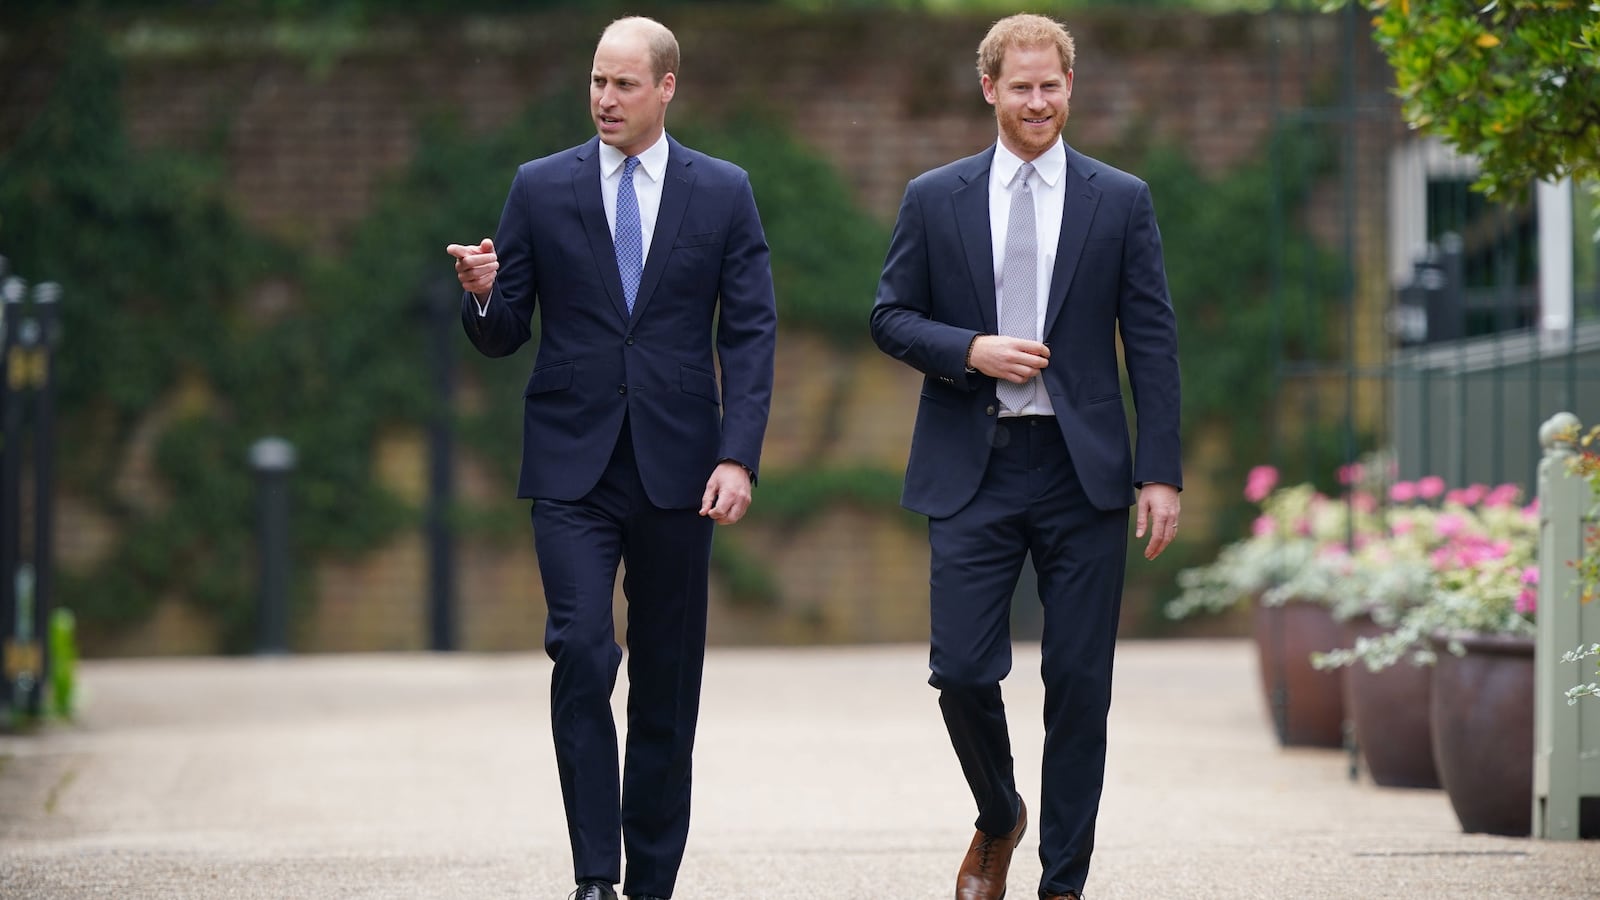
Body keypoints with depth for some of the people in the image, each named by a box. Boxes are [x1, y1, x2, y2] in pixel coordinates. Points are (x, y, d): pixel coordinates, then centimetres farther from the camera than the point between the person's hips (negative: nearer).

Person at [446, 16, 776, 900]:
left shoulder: (723, 192, 5)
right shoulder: (541, 188, 5)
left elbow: (750, 333, 1)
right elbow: (503, 335, 7)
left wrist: (738, 456, -10)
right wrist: (484, 293, -17)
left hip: (679, 469, 1)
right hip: (574, 464, -1)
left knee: (667, 678, 5)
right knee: (580, 653, -15)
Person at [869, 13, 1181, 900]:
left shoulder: (1121, 201, 6)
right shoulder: (934, 199, 7)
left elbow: (1152, 341, 4)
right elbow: (890, 317, 8)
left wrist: (1160, 472, -3)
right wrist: (971, 350, -11)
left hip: (1081, 468, 0)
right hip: (972, 470, 0)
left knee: (1079, 685, 0)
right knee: (961, 671, -6)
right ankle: (998, 822, 23)